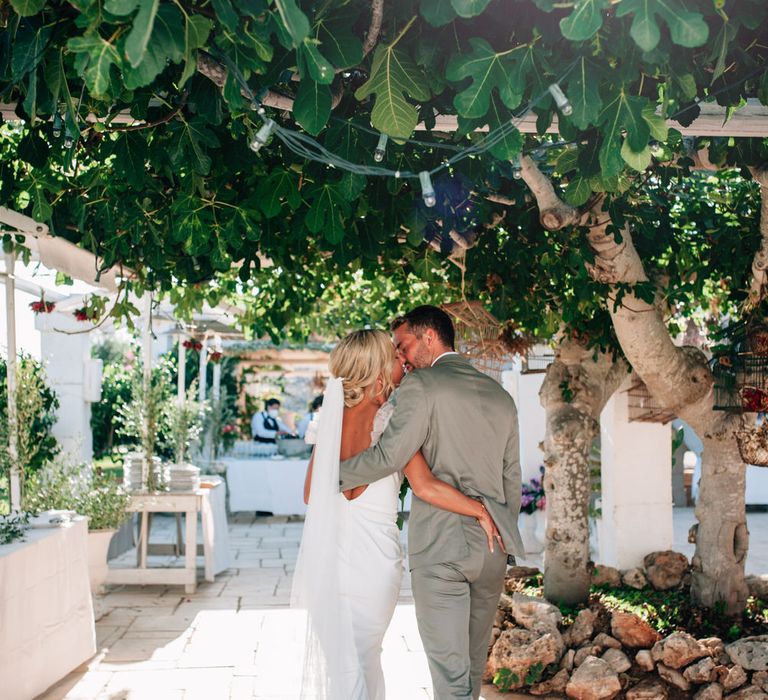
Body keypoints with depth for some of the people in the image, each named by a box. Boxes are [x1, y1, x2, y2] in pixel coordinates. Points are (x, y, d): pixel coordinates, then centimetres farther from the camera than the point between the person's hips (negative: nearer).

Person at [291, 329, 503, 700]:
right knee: (360, 659, 8)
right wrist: (483, 513, -11)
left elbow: (310, 494, 5)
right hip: (373, 556, -5)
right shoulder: (391, 418, -12)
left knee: (330, 655, 16)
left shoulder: (334, 416, 3)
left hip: (330, 554, 5)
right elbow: (425, 487, -21)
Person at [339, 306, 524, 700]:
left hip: (438, 549, -6)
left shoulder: (422, 385, -8)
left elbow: (390, 454, -18)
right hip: (492, 548, 7)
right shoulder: (501, 397, 13)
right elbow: (511, 481, 16)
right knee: (474, 661, 19)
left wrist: (333, 475, -4)